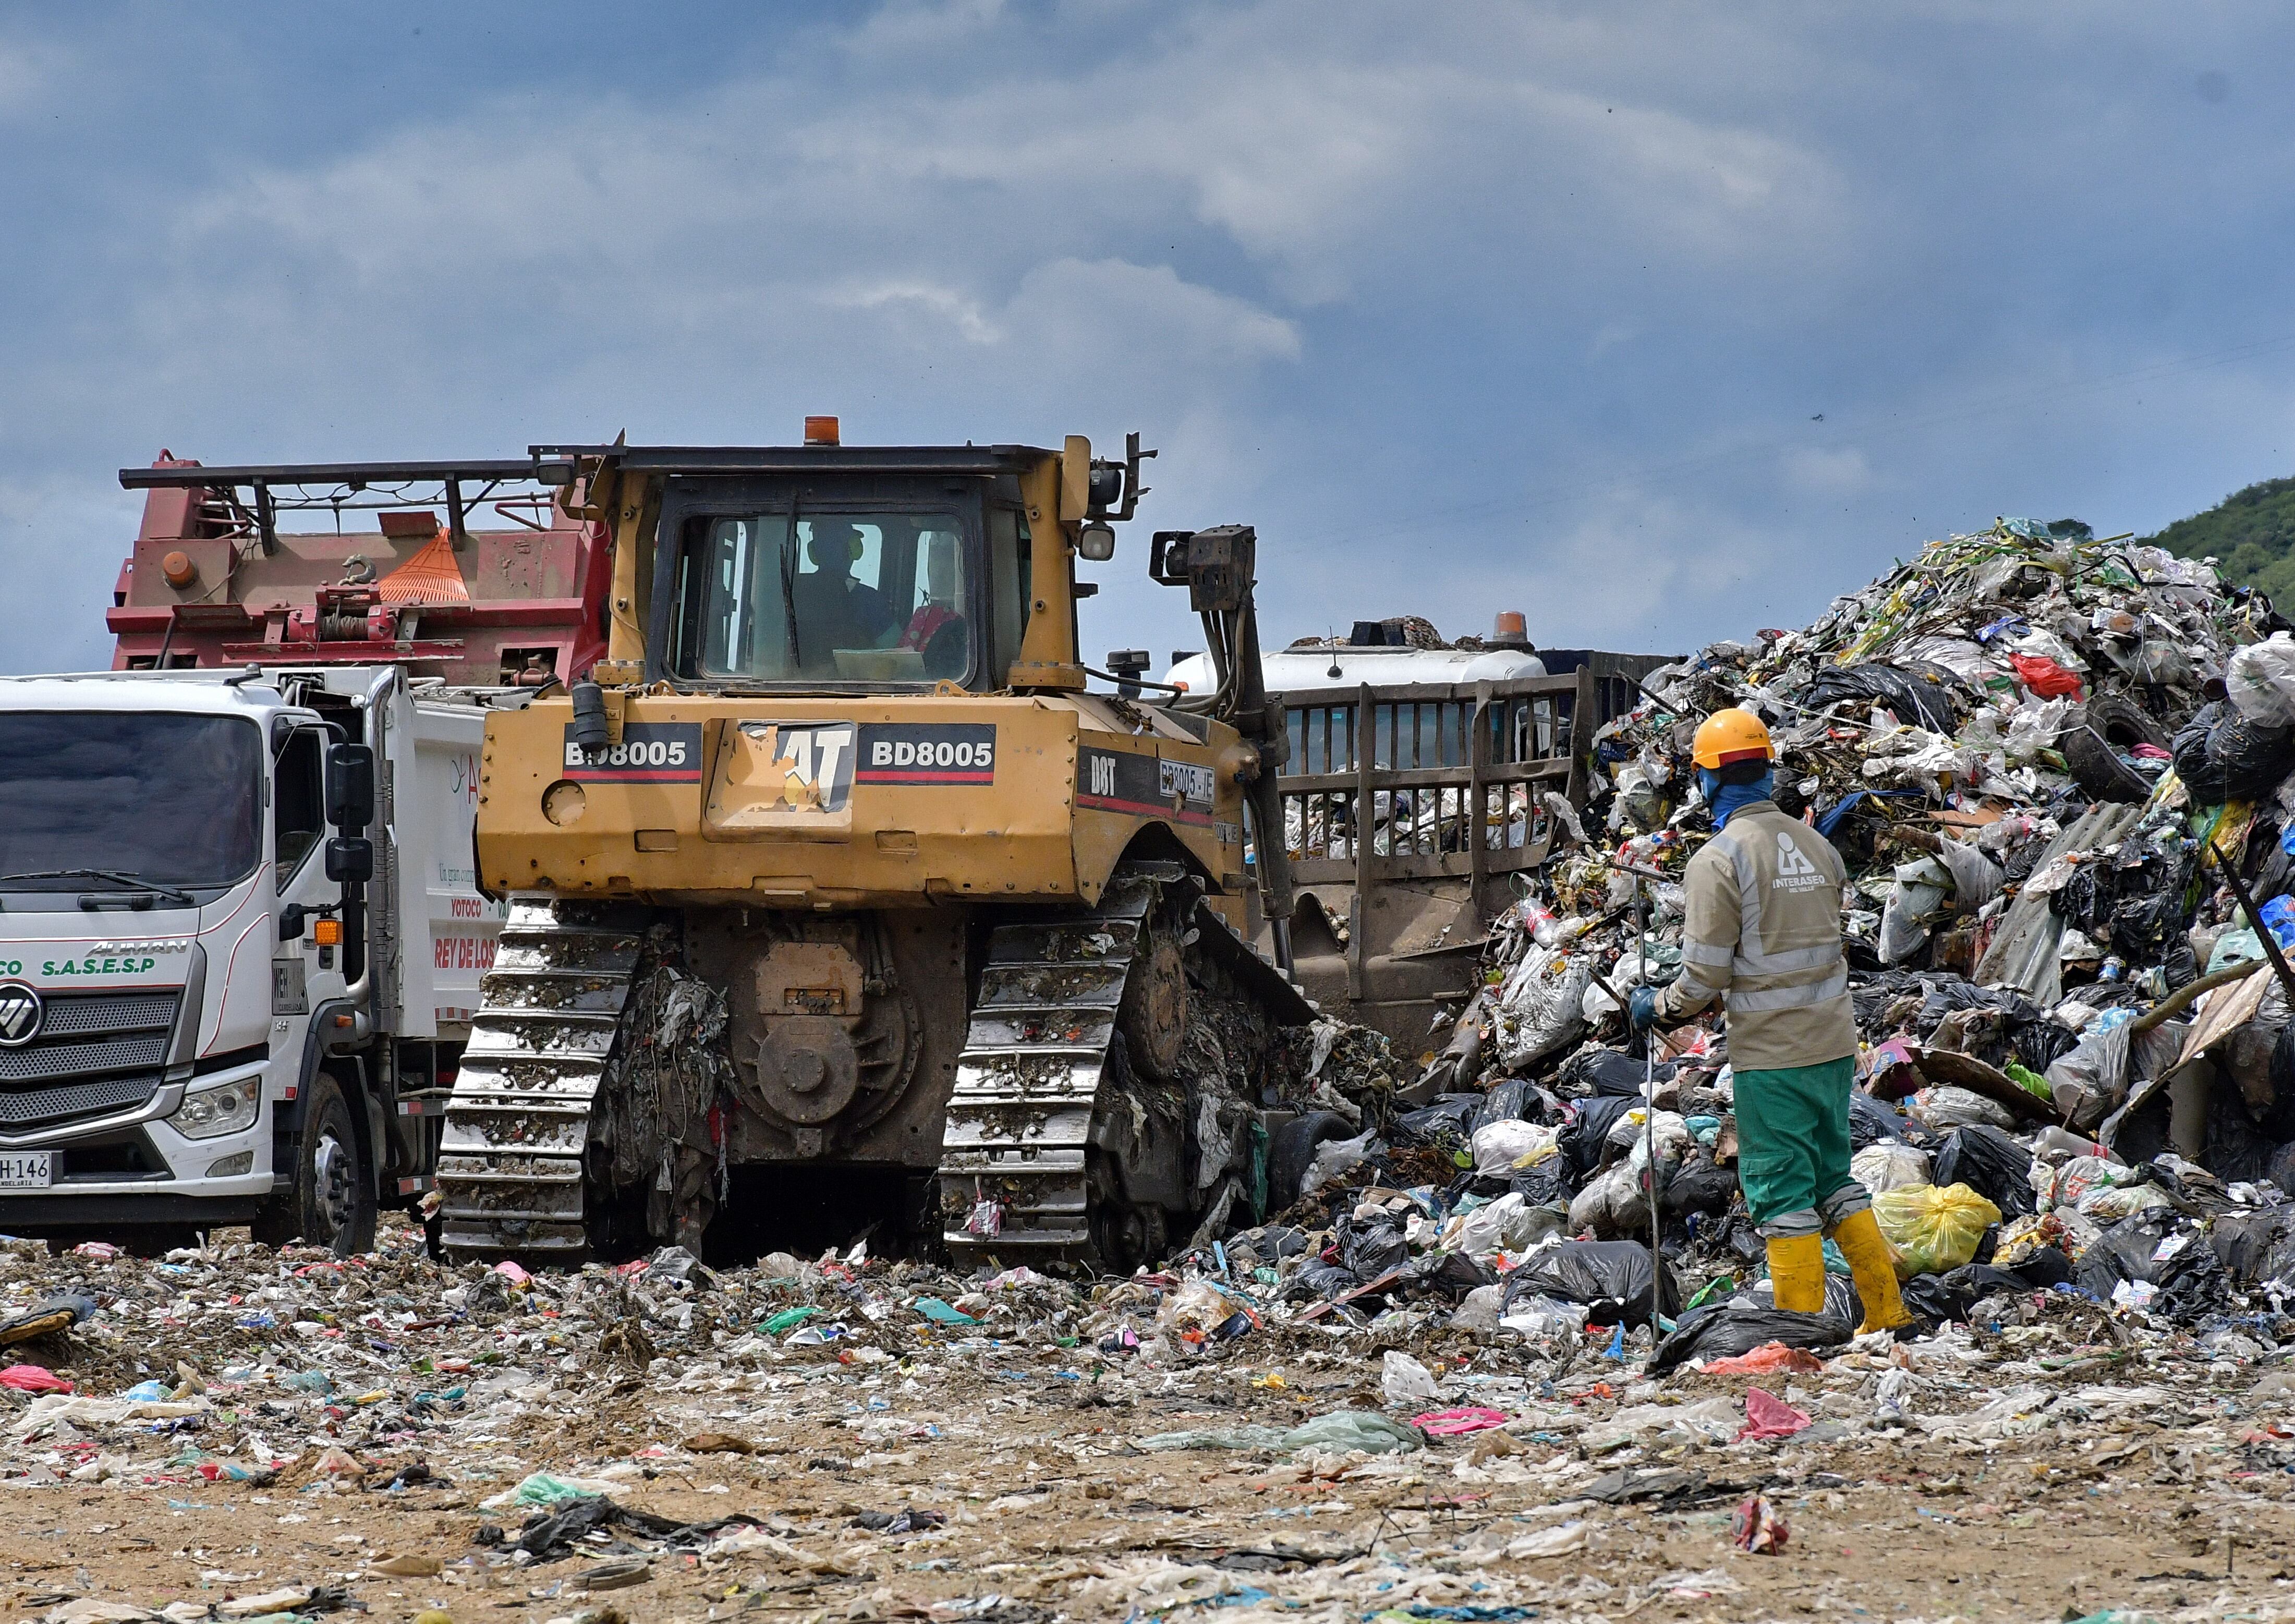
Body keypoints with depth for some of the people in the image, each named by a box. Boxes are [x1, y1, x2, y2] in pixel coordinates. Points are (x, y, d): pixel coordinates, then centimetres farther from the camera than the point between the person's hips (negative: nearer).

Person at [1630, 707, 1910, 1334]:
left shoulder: (1719, 859, -13)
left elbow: (1705, 977, -13)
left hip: (1771, 1052, -7)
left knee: (1781, 1189, 1)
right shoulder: (1815, 844, 8)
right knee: (1832, 1176, 18)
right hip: (1835, 1041, 7)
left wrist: (1658, 1008, 6)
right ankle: (1888, 1315, 16)